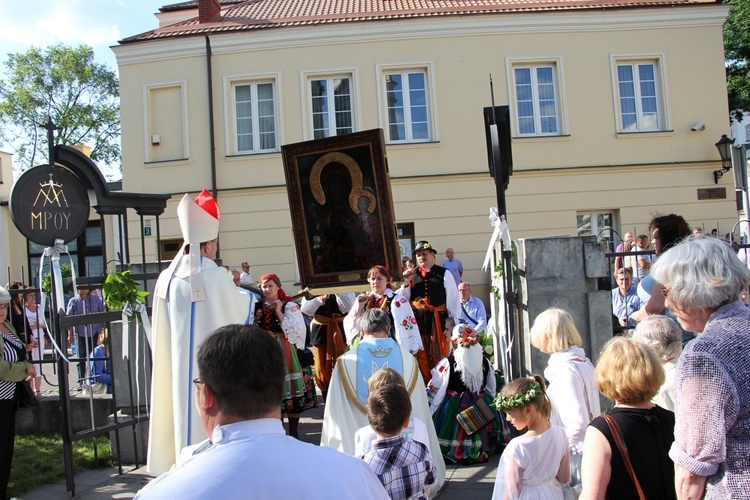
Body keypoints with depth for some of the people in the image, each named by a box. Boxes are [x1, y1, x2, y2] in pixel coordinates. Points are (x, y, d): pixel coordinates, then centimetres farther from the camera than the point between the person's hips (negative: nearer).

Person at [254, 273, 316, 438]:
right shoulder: (258, 307, 9)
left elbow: (299, 330, -16)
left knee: (291, 390, -2)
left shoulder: (289, 306, -4)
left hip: (287, 354, -4)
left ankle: (293, 432, 11)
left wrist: (279, 313, -14)